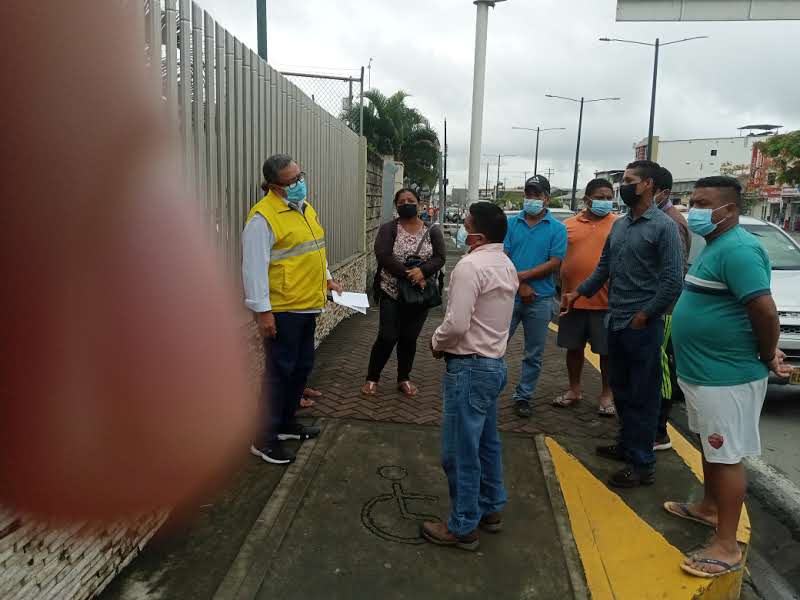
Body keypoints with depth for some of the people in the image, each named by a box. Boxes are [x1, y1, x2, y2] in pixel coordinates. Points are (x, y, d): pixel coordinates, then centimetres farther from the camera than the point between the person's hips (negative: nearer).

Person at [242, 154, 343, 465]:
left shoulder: (305, 207, 12)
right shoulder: (263, 216, -16)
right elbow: (254, 266, -19)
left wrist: (326, 278, 18)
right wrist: (261, 310, -20)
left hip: (308, 305, 9)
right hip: (282, 310, -9)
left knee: (302, 367, 17)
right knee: (279, 372, 0)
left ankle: (286, 423, 34)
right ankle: (265, 439, 14)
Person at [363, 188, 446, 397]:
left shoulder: (432, 231, 3)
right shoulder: (388, 229, -3)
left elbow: (440, 258, -5)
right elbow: (384, 256, -16)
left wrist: (422, 271, -24)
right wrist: (409, 274, -24)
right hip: (392, 293, -2)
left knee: (409, 338, 10)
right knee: (387, 337, -3)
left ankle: (404, 379, 27)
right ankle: (372, 378, 15)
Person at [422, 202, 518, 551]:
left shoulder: (471, 265, -20)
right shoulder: (507, 266, 9)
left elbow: (457, 324, -25)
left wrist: (437, 342, -5)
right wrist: (446, 340, 10)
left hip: (469, 367, -10)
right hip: (495, 363, 10)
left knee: (460, 451, 2)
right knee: (486, 442, 22)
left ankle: (463, 527, 15)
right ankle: (491, 509, 36)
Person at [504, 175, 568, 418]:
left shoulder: (557, 228, 0)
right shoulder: (511, 223, 4)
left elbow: (554, 263, -8)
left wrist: (522, 275, -15)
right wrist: (520, 285, -12)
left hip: (540, 299, 0)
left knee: (534, 354, 9)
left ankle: (523, 397, 23)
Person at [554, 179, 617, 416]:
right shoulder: (568, 225, 5)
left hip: (606, 302, -2)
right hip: (572, 299, 3)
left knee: (607, 350, 8)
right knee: (573, 347, 14)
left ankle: (607, 394, 25)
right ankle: (574, 389, 31)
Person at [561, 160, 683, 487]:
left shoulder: (664, 226, -11)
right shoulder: (619, 225, 11)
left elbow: (673, 281, -15)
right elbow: (604, 268, 16)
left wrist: (644, 316, -14)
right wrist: (577, 293, 6)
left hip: (643, 326, -7)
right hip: (616, 321, 7)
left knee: (642, 395, 1)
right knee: (621, 389, 17)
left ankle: (642, 464, 11)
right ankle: (627, 445, 33)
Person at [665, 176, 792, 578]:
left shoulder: (737, 249, -22)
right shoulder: (714, 246, 11)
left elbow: (765, 311, -28)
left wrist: (767, 359, -13)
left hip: (726, 377, -10)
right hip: (702, 370, 10)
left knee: (727, 456, 0)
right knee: (710, 448, 23)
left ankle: (727, 546, 11)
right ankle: (709, 507, 41)